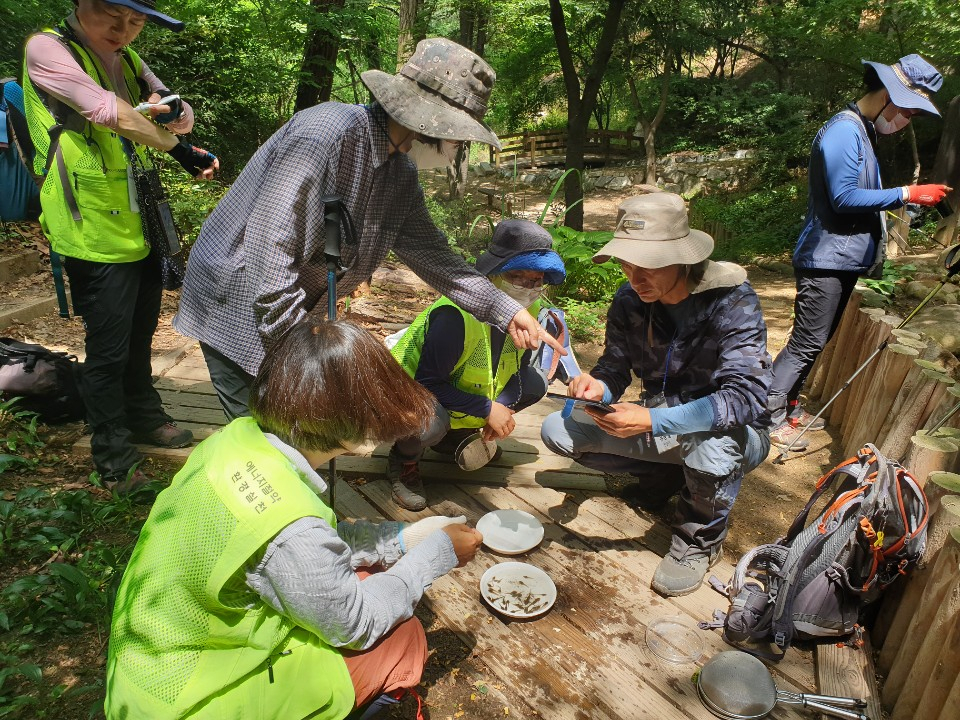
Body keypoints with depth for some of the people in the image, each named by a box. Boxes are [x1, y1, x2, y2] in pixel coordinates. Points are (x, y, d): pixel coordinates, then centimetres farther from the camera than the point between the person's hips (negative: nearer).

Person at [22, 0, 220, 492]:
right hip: (95, 234, -7)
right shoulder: (46, 49, -8)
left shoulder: (127, 62, 13)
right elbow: (110, 113, -21)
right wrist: (179, 149, -10)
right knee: (108, 351, 1)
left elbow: (182, 118, 13)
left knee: (141, 335, 21)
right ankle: (114, 461, 18)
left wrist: (175, 113, -10)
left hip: (141, 226, 7)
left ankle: (143, 417, 42)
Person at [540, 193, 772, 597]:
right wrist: (598, 387, -30)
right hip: (661, 425, 5)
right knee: (557, 430, -7)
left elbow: (746, 396, -35)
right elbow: (614, 369, -4)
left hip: (730, 432, -4)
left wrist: (653, 420, -46)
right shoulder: (629, 301, -10)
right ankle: (663, 474, 9)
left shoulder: (732, 301, -26)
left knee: (710, 448, -41)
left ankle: (699, 541, -7)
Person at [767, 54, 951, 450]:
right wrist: (906, 194, -18)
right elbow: (844, 197, -21)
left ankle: (788, 406, 25)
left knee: (816, 341, 15)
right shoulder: (843, 131, -14)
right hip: (826, 259, -10)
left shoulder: (863, 132, 17)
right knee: (807, 343, -8)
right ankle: (769, 418, -1)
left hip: (845, 260, 10)